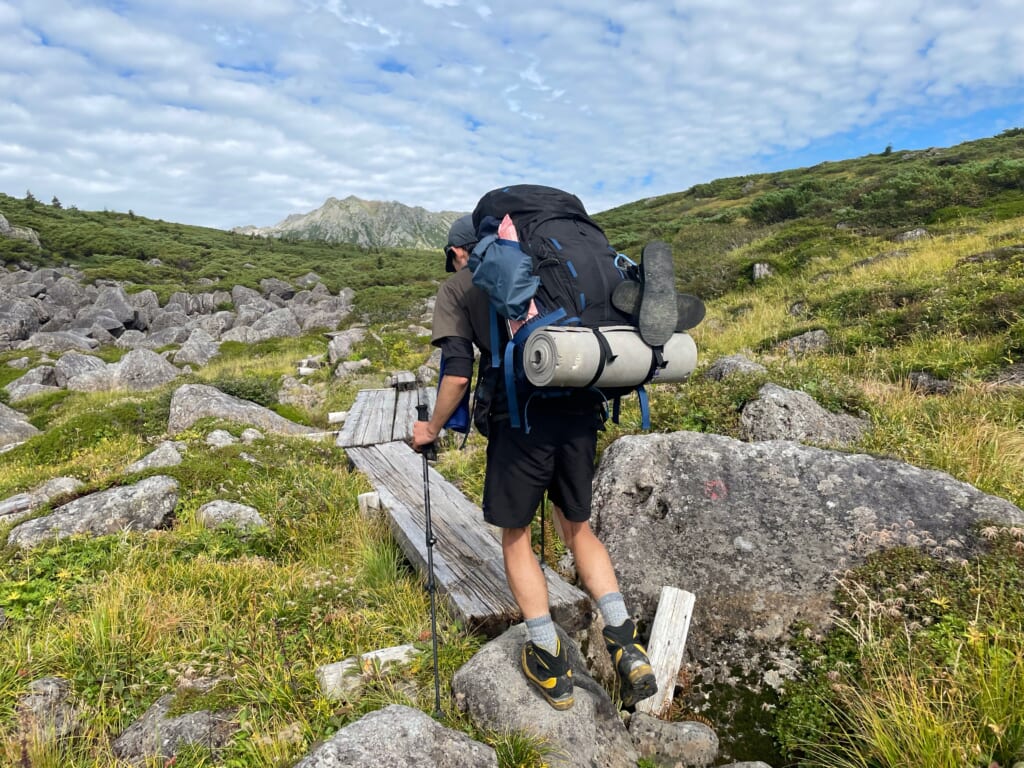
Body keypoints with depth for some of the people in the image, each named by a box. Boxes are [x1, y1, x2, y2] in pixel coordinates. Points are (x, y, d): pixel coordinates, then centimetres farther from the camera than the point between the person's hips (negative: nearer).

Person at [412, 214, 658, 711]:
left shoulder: (457, 288, 10)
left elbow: (458, 372, -2)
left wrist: (431, 429, 13)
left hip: (520, 416, -4)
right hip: (582, 410, 5)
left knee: (515, 535, 15)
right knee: (577, 527, 21)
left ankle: (551, 665, 21)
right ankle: (626, 646, 11)